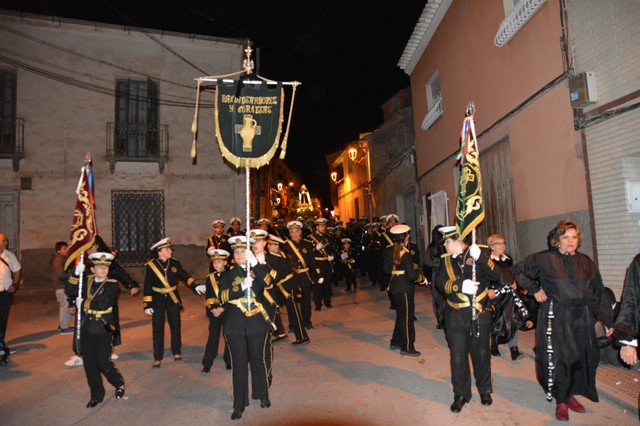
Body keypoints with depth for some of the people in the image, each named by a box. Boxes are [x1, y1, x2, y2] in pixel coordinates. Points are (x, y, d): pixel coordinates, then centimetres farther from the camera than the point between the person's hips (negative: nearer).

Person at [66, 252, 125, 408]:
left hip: (103, 329, -4)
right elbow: (70, 291, -6)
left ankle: (119, 384, 25)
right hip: (86, 329, 5)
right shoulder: (86, 280, 5)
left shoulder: (112, 285, -9)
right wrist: (76, 274, -16)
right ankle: (96, 395, 26)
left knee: (103, 362, -3)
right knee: (89, 363, 10)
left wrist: (83, 303, -11)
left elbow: (103, 304, -20)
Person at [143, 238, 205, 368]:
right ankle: (157, 358, 14)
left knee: (175, 327, 11)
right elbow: (148, 286, -10)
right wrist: (147, 304, -12)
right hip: (157, 301, -3)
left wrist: (195, 285, -18)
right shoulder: (150, 265, -10)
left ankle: (176, 352, 28)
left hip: (173, 300, 3)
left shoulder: (175, 263, -1)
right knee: (158, 329, 2)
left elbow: (185, 275, -1)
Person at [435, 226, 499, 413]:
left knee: (481, 353, 13)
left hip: (479, 313, -2)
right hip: (456, 315, 2)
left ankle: (484, 390, 36)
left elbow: (495, 275, -17)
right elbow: (440, 282, -10)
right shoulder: (446, 260, 5)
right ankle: (461, 394, 25)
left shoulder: (477, 255, -4)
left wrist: (480, 257, -30)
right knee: (458, 356, 6)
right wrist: (460, 285, -26)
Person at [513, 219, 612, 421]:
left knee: (581, 357, 9)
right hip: (555, 317, -4)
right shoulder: (545, 259, -6)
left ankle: (570, 395, 29)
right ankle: (561, 401, 15)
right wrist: (535, 289, -4)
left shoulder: (586, 262, 8)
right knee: (558, 358, -2)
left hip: (581, 318, 5)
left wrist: (608, 321, 12)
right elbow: (519, 270, 1)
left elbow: (597, 294, 11)